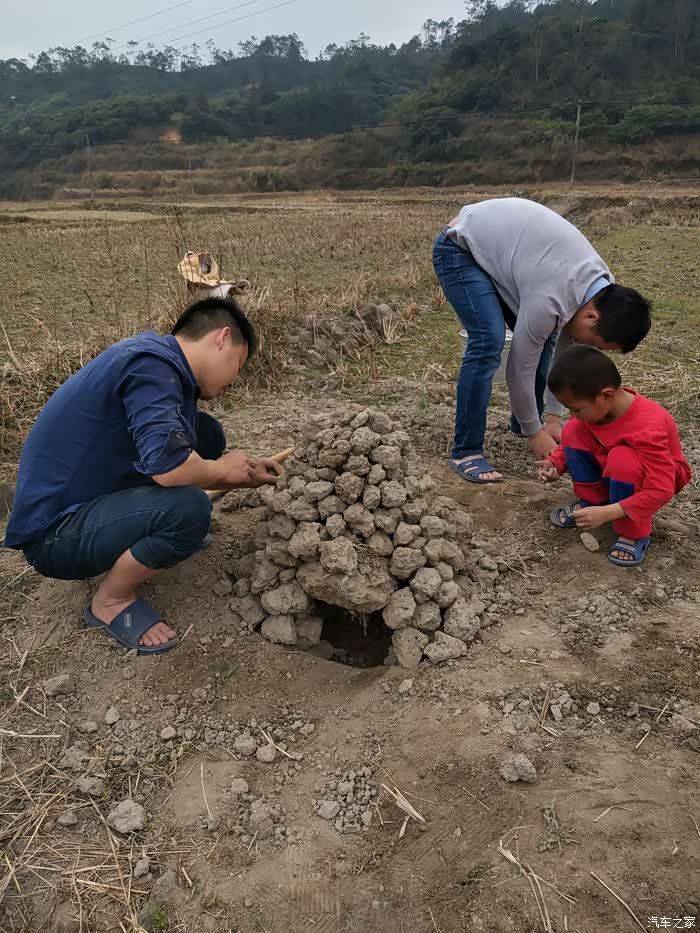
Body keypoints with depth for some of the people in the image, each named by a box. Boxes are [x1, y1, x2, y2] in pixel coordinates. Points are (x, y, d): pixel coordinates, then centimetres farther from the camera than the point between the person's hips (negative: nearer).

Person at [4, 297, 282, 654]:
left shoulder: (165, 366, 8)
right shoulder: (152, 363, -22)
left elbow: (176, 474, 18)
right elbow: (167, 466, -34)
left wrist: (246, 475, 12)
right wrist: (222, 469, -13)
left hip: (95, 495, 9)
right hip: (54, 532, -9)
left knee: (205, 434, 4)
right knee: (188, 510, -31)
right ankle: (110, 601, -4)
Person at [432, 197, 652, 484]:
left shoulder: (603, 288, -9)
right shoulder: (549, 300, -34)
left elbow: (567, 353, 3)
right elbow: (521, 369, -23)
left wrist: (552, 418, 3)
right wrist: (535, 433, -10)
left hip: (495, 243, 9)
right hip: (459, 248, -8)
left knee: (542, 338, 2)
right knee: (489, 341, -25)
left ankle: (522, 423, 20)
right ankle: (465, 451, -16)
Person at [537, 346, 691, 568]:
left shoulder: (647, 429, -38)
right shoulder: (597, 405, -18)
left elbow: (660, 491, -38)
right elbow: (571, 442, 2)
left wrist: (606, 513, -42)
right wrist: (556, 463, -17)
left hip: (662, 476, -6)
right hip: (613, 470, 6)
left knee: (622, 459, -40)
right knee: (572, 431, -16)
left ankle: (634, 533, -18)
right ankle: (591, 500, -1)